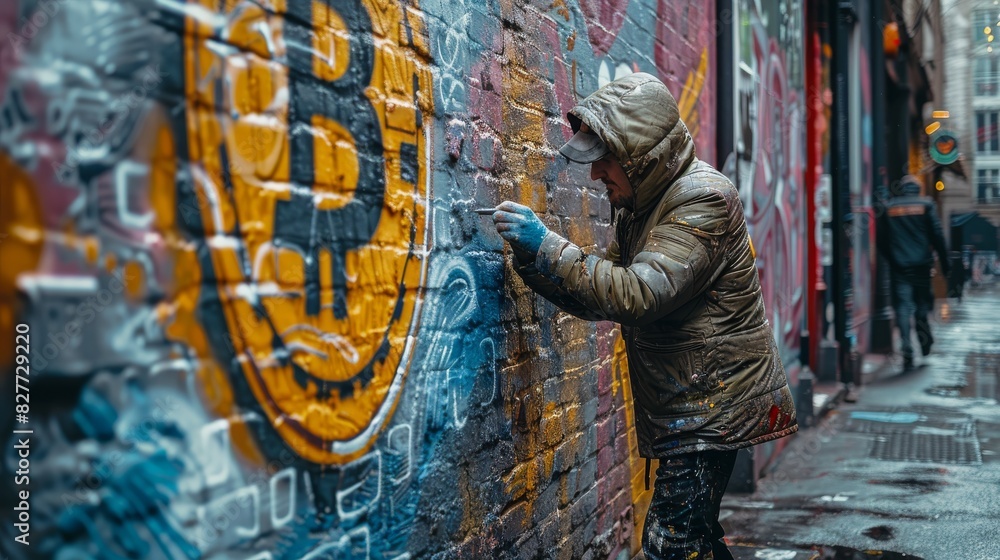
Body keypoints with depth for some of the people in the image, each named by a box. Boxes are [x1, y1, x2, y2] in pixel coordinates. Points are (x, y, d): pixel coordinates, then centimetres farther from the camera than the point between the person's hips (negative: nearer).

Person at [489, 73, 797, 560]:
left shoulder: (701, 198, -19)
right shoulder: (640, 204, 11)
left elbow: (638, 295, -30)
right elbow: (605, 295, 11)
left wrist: (546, 247, -28)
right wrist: (533, 260, -5)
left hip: (714, 404, -10)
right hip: (690, 405, 10)